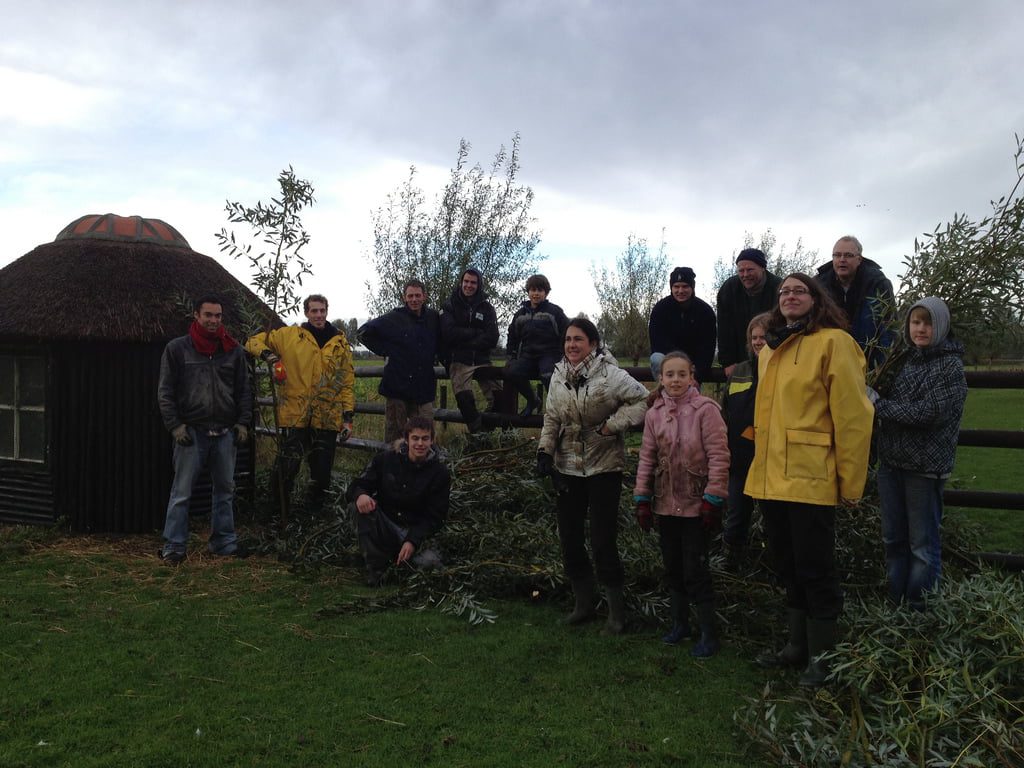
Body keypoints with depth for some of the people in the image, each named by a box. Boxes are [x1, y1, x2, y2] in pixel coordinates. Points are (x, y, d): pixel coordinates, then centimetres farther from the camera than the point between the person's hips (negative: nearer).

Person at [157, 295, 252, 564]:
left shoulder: (234, 350, 9)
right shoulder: (177, 348, 1)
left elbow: (244, 390, 13)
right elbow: (165, 391, 1)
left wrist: (242, 422, 2)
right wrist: (175, 425, -8)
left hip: (225, 432, 3)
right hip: (191, 431, -3)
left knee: (225, 490, 10)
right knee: (181, 492, -1)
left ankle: (225, 542, 21)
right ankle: (174, 546, 8)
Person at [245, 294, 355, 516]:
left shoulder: (340, 343, 10)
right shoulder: (289, 335, 4)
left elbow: (347, 382, 11)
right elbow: (254, 341, 11)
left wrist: (348, 416, 5)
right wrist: (266, 354, -12)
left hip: (328, 418, 2)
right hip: (295, 415, -2)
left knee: (322, 471, 9)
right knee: (287, 465, -3)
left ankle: (316, 510, 27)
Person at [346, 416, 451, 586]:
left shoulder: (440, 473, -7)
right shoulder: (385, 459, -5)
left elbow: (434, 517, -6)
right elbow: (358, 484, -2)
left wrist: (412, 541, -22)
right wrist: (360, 494, -28)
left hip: (413, 532, 1)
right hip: (383, 525, 0)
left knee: (430, 563, -24)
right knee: (364, 506, -29)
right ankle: (375, 569, -16)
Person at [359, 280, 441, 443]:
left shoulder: (434, 318, 7)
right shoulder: (395, 318, -4)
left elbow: (440, 342, 27)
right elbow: (364, 332, 0)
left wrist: (432, 355, 12)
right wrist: (384, 350, -2)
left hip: (424, 387, 3)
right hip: (398, 385, -3)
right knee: (394, 432, 3)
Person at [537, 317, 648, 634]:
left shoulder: (610, 374, -13)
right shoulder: (558, 376, 6)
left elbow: (643, 400, -12)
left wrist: (611, 424, -17)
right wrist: (545, 451, 2)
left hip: (604, 467, -6)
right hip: (568, 468, 6)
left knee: (603, 542, -3)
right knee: (569, 539, 10)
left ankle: (617, 611, 15)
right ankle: (584, 603, 28)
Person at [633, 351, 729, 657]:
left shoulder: (705, 409, -12)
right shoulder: (654, 413, 4)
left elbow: (718, 457, -13)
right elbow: (647, 458, 8)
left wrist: (713, 499, -15)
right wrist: (642, 499, 6)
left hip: (695, 504, -5)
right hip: (666, 503, 5)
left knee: (695, 570, -1)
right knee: (673, 567, 16)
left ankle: (708, 634, 13)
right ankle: (679, 623, 32)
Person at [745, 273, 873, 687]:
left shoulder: (833, 343, -9)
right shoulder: (769, 352, 15)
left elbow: (853, 415, -11)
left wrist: (850, 482, -10)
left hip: (811, 478, -7)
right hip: (771, 478, 8)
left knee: (814, 568, 3)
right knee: (788, 566, 17)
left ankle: (821, 655, 20)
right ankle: (797, 645, 32)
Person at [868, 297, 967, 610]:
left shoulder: (951, 365, -6)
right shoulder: (907, 361, 11)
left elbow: (931, 412, -17)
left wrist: (879, 404, -13)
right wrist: (875, 399, -2)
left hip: (925, 466, -6)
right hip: (892, 462, 6)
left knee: (923, 544, 2)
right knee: (893, 539, 12)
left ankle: (919, 611, 13)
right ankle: (895, 606, 23)